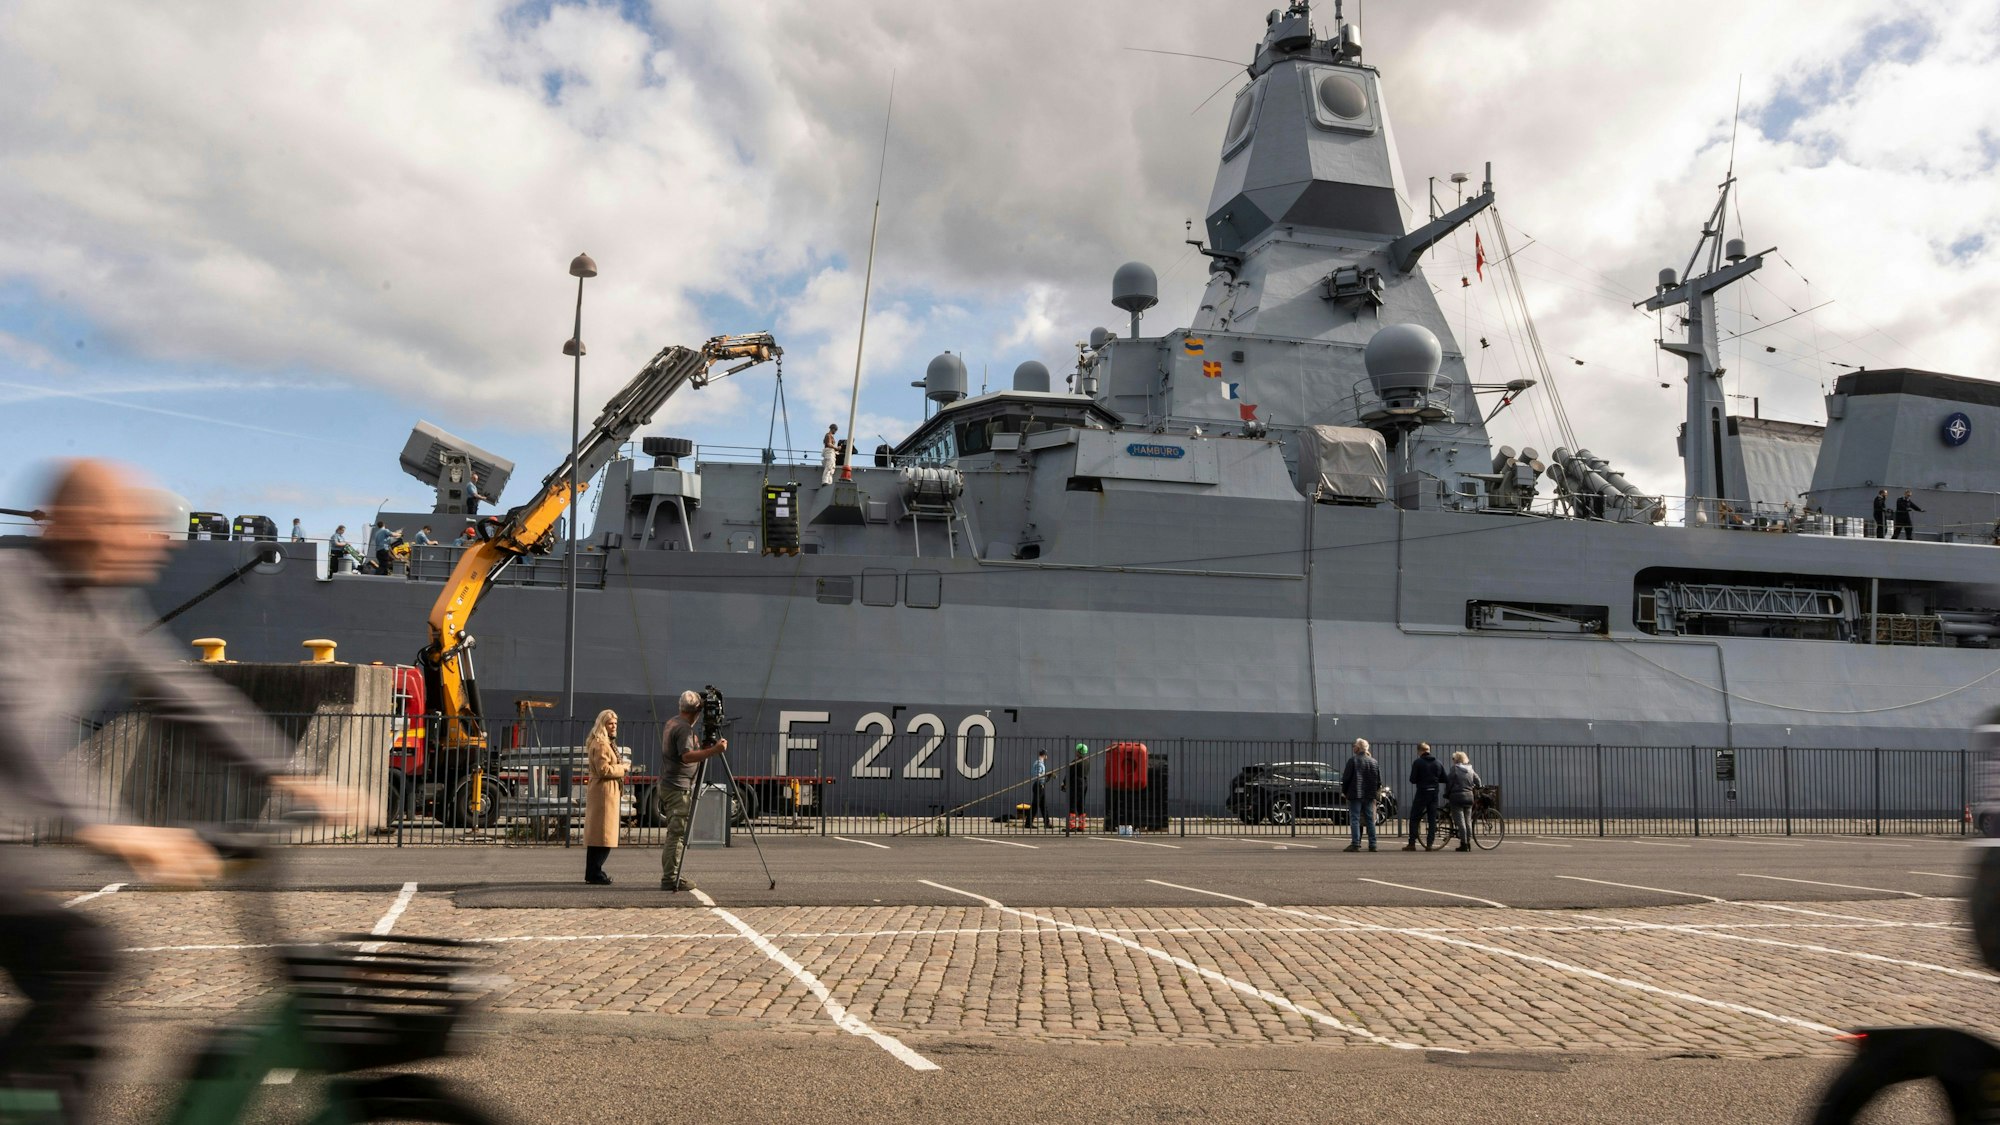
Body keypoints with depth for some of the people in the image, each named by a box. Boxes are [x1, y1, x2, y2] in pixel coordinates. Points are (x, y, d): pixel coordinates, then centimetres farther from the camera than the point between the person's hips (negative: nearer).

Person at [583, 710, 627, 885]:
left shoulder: (608, 744, 21)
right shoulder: (600, 744, -13)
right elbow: (604, 769, -21)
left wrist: (620, 767, 14)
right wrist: (622, 768, -10)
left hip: (608, 793, 11)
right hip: (603, 793, -11)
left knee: (597, 834, 12)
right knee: (602, 833, -10)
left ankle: (593, 872, 16)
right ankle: (594, 874, -7)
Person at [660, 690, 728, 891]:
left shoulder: (671, 723, 16)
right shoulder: (684, 728, -15)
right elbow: (687, 756, -27)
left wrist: (704, 746, 20)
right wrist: (713, 750, -31)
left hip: (667, 785, 10)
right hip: (679, 788, -10)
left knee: (674, 833, 13)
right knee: (678, 833, -9)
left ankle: (670, 876, 16)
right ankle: (670, 878, -9)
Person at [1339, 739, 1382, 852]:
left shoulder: (1353, 760, -7)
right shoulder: (1373, 761, 9)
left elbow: (1346, 777, -8)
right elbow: (1379, 780, 11)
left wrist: (1344, 791, 3)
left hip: (1355, 794, -5)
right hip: (1369, 796, 5)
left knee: (1354, 819, -3)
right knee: (1370, 820, 10)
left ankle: (1356, 844, -9)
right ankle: (1372, 845, 10)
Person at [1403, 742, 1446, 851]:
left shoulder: (1417, 762, -8)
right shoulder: (1438, 763, 7)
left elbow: (1412, 780, -9)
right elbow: (1444, 779, 8)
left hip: (1422, 793, -4)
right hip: (1434, 793, 4)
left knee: (1414, 819, 3)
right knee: (1433, 819, 9)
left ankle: (1411, 844, -2)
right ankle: (1430, 844, 5)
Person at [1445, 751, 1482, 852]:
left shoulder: (1454, 769, -7)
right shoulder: (1470, 769, 9)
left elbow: (1449, 783, -7)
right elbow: (1477, 781, 12)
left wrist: (1446, 795, 4)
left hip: (1457, 796, -6)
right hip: (1469, 796, 6)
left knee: (1460, 821, -5)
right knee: (1468, 821, 11)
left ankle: (1463, 844, -8)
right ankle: (1468, 843, 12)